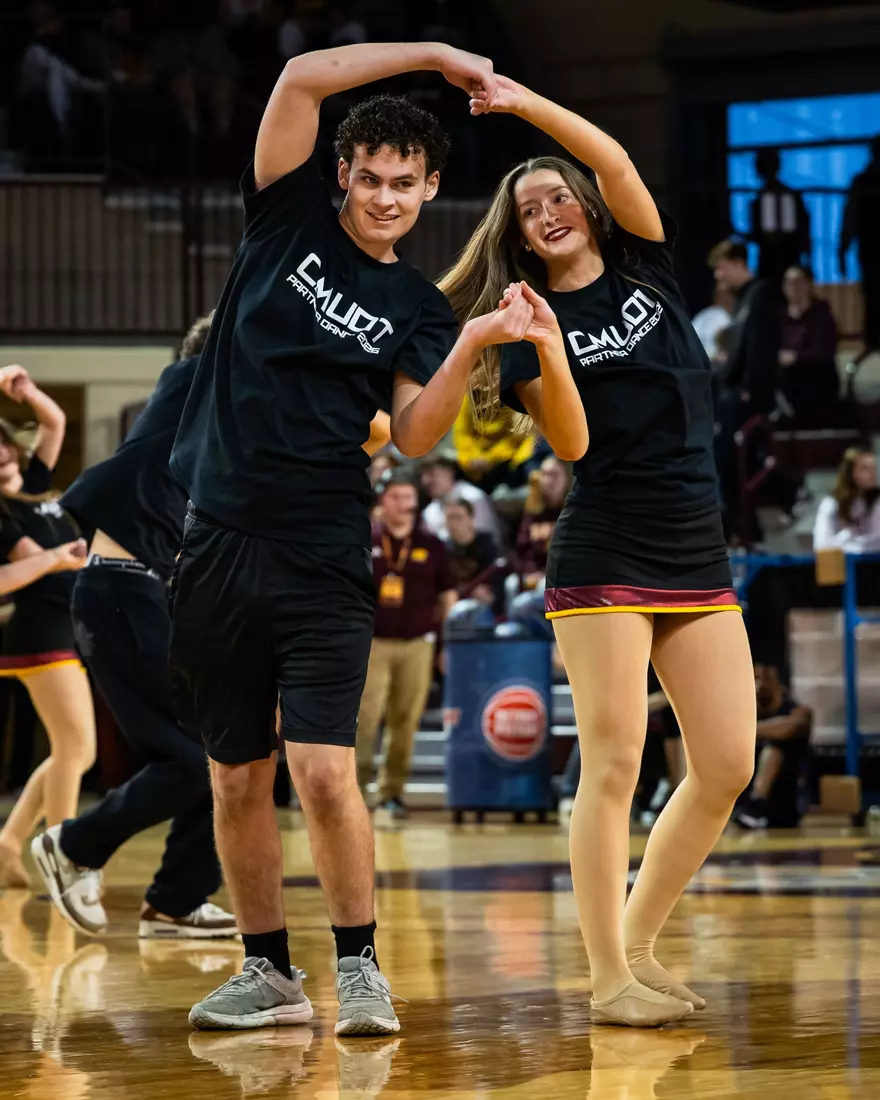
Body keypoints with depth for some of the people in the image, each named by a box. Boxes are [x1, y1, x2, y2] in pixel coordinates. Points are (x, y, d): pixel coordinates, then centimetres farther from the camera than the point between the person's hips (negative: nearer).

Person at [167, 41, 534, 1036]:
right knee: (236, 780, 7)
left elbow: (413, 437, -3)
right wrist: (432, 55, -1)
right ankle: (268, 973, 20)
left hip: (323, 561, -1)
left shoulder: (417, 310, 9)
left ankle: (359, 968, 2)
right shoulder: (290, 221, 7)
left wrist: (470, 348, -16)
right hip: (217, 543, 1)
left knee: (325, 773, -13)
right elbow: (301, 77, -3)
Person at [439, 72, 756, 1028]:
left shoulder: (646, 269, 11)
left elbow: (614, 160, -5)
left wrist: (522, 101, -11)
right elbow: (571, 445, -12)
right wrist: (546, 351, -26)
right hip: (602, 561, -5)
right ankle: (608, 976, -3)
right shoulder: (528, 324, 2)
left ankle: (637, 944, 13)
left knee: (728, 766, 1)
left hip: (698, 556, 5)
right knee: (612, 766, -9)